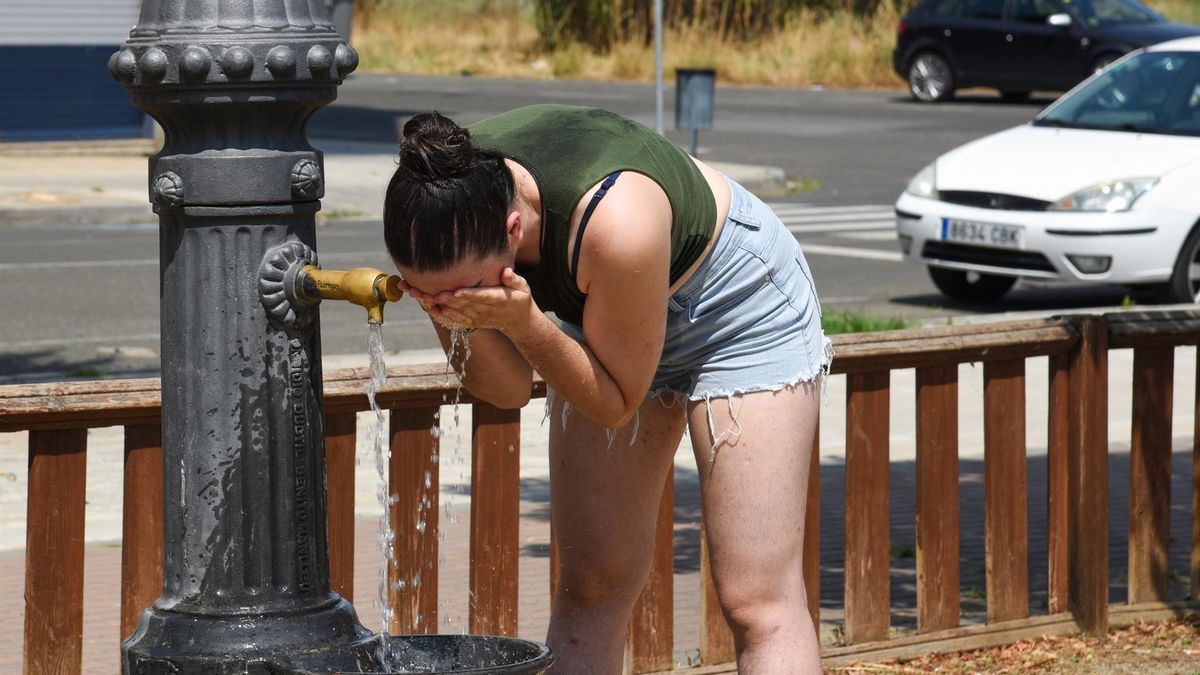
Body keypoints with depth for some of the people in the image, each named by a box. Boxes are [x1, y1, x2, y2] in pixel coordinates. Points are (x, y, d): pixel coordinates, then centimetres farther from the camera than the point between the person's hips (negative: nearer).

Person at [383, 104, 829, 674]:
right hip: (601, 314, 6)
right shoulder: (441, 210, -24)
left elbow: (616, 402, -25)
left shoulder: (615, 223, -42)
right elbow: (507, 391, -13)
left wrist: (523, 324, -40)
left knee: (757, 601, -12)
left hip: (738, 302, -6)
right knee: (588, 588, 4)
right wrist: (465, 321, -33)